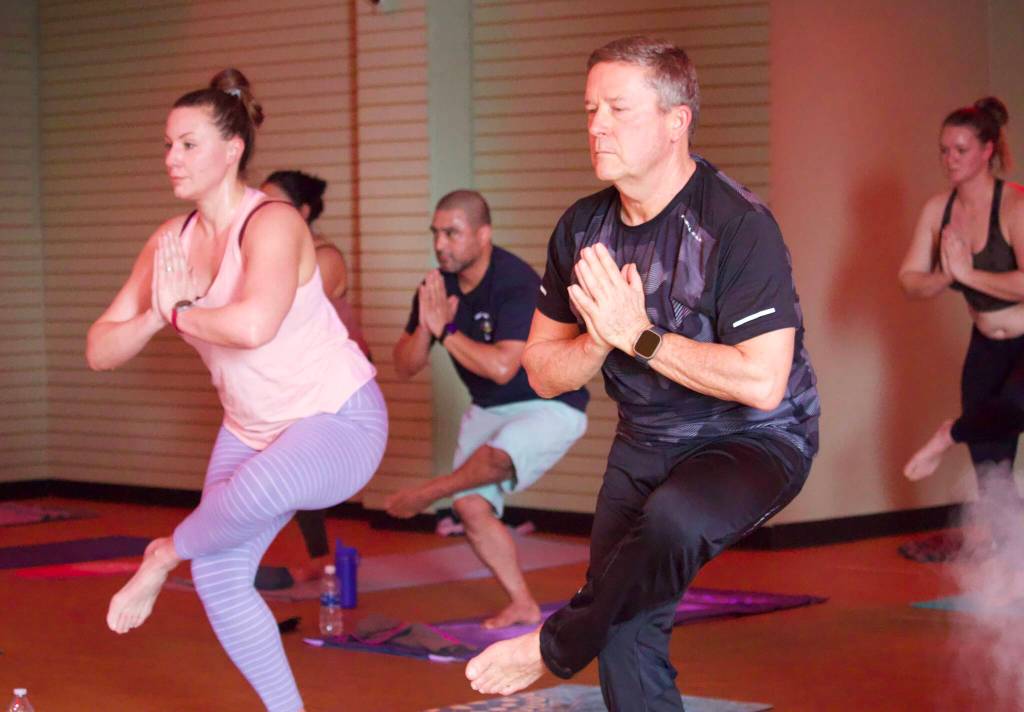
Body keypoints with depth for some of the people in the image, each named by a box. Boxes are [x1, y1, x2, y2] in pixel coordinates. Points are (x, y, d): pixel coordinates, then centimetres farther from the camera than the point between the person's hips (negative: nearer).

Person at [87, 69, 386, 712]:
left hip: (339, 421, -8)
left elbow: (253, 325, -41)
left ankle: (164, 555, -7)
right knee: (219, 580, 2)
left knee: (260, 486, -38)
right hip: (253, 428, 8)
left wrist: (181, 312, -21)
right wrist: (156, 316, -19)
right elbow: (101, 351, 0)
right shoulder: (170, 242, 1)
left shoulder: (272, 224, -21)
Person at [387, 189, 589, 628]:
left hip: (550, 406, -7)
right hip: (488, 410, 7)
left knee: (496, 456, -34)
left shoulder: (516, 284, -26)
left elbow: (502, 367, -37)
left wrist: (445, 330, -28)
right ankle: (522, 605, 12)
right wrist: (425, 326, -22)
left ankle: (425, 493, -5)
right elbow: (405, 367, -3)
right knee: (472, 507, -3)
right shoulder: (438, 287, -5)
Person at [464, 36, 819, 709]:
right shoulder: (583, 227, -2)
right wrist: (600, 338, -19)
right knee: (626, 637, -1)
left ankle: (556, 648, -13)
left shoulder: (738, 225, -22)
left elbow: (761, 382, -29)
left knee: (670, 519, -36)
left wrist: (639, 337, -27)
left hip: (755, 439, -6)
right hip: (645, 443, 6)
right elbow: (544, 373, 3)